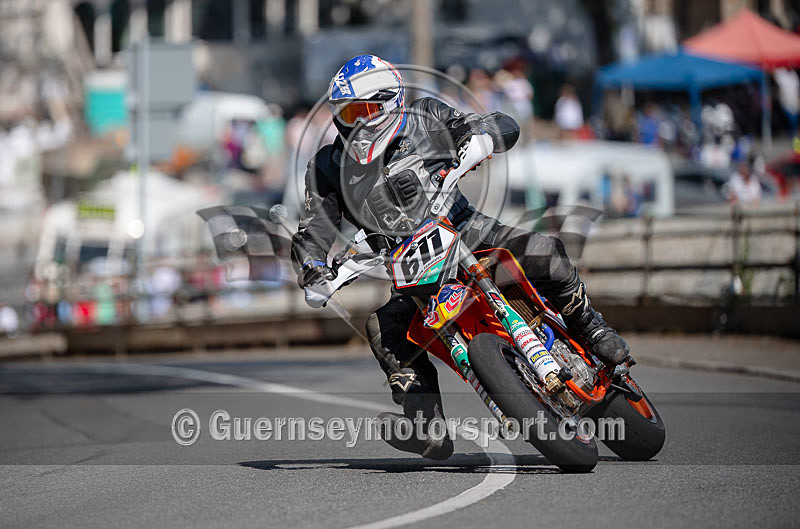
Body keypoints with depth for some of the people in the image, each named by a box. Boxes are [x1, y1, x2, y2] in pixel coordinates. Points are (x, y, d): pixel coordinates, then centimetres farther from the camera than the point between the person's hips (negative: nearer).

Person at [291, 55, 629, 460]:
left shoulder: (425, 120, 1)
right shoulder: (330, 169, 4)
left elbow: (505, 127, -4)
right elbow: (313, 232, -1)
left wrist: (473, 137, -27)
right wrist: (313, 274, -22)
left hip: (467, 231, -1)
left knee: (543, 252, -26)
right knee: (384, 328, -27)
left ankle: (590, 328, -3)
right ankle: (427, 429, -29)